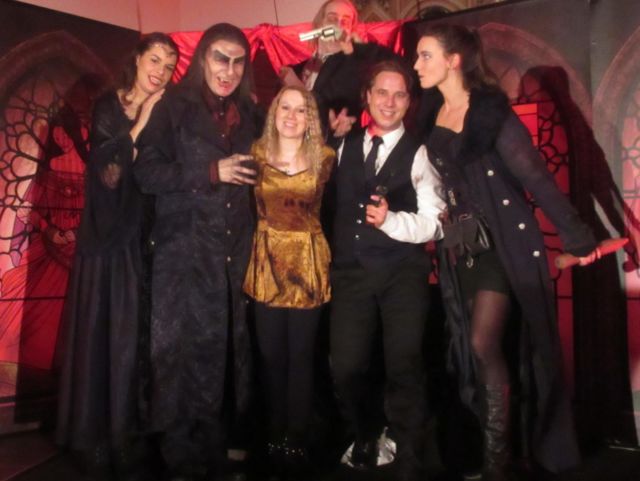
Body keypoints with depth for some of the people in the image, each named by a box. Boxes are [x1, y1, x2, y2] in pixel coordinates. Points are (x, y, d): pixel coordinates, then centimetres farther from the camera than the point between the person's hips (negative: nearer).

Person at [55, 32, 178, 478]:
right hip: (107, 234, -2)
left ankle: (129, 430, 17)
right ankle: (100, 432, 14)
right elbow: (105, 170, -11)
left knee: (136, 332, 5)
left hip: (144, 236, 2)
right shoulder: (109, 106, 2)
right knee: (103, 329, 2)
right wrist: (139, 125, -14)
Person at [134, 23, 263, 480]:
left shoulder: (250, 115, 14)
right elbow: (147, 172, -9)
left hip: (235, 255, 4)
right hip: (184, 254, -4)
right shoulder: (174, 108, 1)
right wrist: (212, 172, -13)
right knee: (184, 355, 0)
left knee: (226, 352, 8)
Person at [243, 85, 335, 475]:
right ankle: (275, 435, 24)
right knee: (271, 353, 7)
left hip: (309, 262, -1)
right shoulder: (257, 154, 0)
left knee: (301, 355, 4)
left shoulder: (325, 158, -3)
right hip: (267, 260, 1)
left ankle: (297, 438, 19)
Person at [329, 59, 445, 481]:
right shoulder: (345, 147, 14)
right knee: (346, 368, 3)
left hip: (403, 273, -3)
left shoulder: (418, 153, -1)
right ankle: (365, 439, 33)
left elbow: (434, 223, -9)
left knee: (404, 368, -4)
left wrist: (391, 220, -24)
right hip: (351, 271, 4)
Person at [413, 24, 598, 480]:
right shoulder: (432, 111, 4)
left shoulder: (490, 111, -13)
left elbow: (535, 174, -14)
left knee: (483, 344, -10)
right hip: (463, 242, 6)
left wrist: (576, 234, -14)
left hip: (503, 240, -6)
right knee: (476, 348, 9)